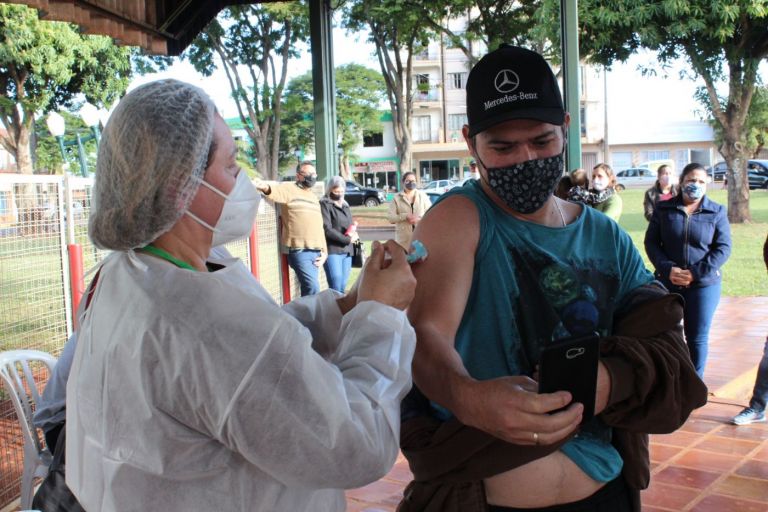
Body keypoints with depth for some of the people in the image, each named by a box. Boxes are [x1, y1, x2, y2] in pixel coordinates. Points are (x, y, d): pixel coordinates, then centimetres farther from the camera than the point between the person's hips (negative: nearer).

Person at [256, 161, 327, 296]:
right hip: (299, 250, -7)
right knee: (312, 288, -15)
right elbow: (272, 190, -19)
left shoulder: (314, 196, 21)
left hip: (315, 251, 7)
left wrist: (324, 251, 15)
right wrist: (266, 187, -44)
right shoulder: (289, 188, 0)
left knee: (308, 287, 9)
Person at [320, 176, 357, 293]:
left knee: (343, 287, 7)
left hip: (347, 250, 7)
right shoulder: (325, 205, -2)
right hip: (332, 250, -7)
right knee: (336, 287, -14)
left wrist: (354, 234, -2)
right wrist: (347, 239, -13)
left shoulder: (345, 206, 20)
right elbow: (327, 229, -11)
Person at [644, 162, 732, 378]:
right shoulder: (663, 209, 3)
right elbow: (651, 242, 2)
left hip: (704, 285, -1)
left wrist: (696, 272, -14)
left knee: (697, 338, 6)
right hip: (667, 282, 1)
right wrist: (668, 269, -13)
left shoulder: (717, 212, 1)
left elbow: (723, 248, -3)